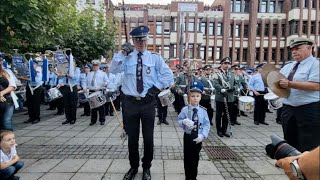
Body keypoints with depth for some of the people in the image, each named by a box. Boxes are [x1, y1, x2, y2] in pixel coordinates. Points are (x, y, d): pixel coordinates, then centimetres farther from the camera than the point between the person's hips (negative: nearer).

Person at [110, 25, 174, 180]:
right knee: (132, 138, 12)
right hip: (130, 102, 1)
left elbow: (168, 75, 2)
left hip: (148, 103, 0)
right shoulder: (126, 57, 4)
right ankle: (133, 167, 34)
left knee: (148, 138, 11)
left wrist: (156, 88, -8)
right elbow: (113, 70, -12)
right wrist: (122, 53, -21)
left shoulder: (155, 57, 4)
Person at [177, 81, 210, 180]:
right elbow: (179, 121, -6)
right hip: (188, 136, -1)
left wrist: (203, 135, -17)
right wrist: (184, 121, -28)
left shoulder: (203, 111, -6)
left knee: (195, 157, 15)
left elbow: (207, 124, -5)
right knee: (187, 157, 9)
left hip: (198, 137, 1)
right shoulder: (185, 109, -9)